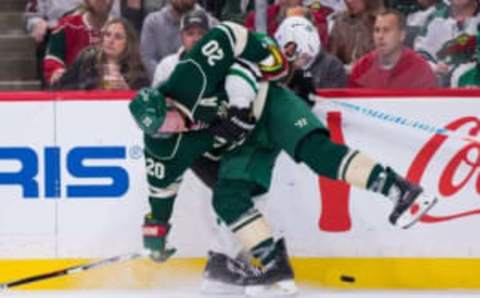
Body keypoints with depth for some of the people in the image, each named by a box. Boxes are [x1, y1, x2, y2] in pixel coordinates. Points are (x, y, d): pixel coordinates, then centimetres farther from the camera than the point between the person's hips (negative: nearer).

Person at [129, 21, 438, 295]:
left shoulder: (189, 81, -27)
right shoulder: (161, 145, -10)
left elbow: (231, 38, -24)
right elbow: (161, 185, 4)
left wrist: (241, 96, -23)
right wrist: (156, 228, 5)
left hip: (267, 106, -6)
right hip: (245, 144, 6)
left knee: (314, 148, -29)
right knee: (227, 197, -16)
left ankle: (400, 190, -38)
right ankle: (274, 264, -12)